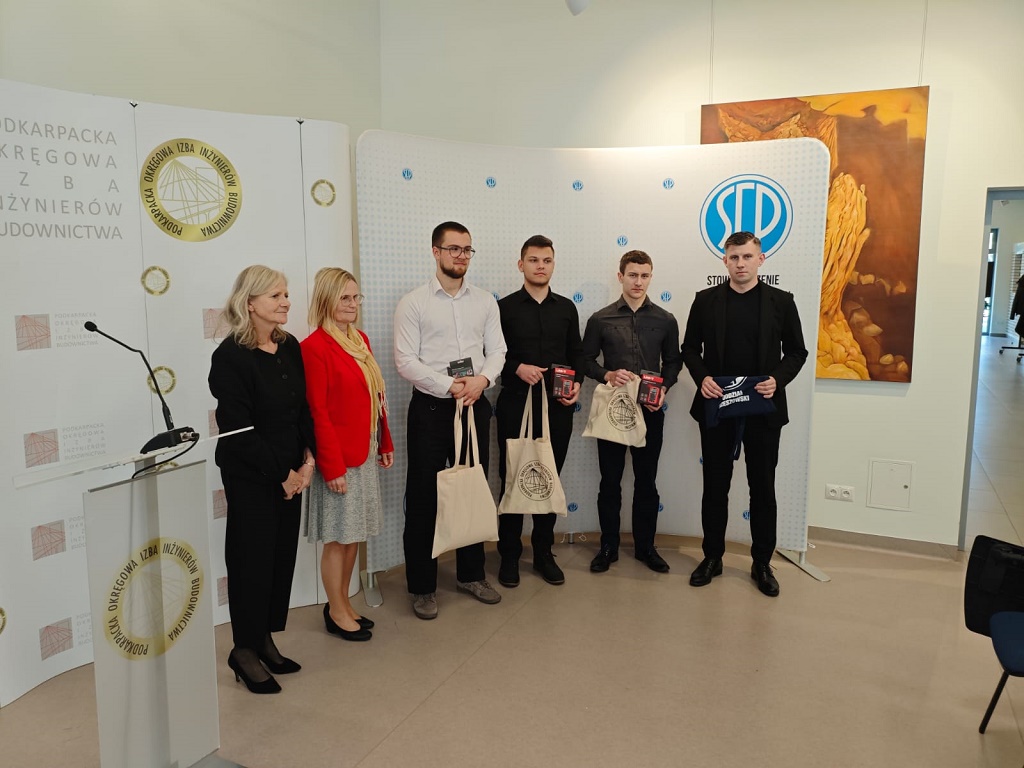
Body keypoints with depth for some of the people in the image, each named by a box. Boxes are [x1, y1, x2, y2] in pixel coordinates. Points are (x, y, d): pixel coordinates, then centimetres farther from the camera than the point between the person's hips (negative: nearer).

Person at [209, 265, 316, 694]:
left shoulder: (290, 347, 5)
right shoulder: (231, 356, -15)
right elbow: (238, 427, -17)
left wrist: (307, 460, -2)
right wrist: (281, 474, -14)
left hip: (290, 472, 7)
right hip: (250, 477, -6)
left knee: (282, 556, 12)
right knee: (253, 559, 3)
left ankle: (265, 641, 28)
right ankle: (245, 651, 21)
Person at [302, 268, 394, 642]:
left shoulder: (360, 340, 10)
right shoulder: (315, 347, -14)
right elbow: (318, 412, -16)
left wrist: (385, 443, 15)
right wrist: (332, 466, -16)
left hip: (365, 452, 8)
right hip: (338, 456, -8)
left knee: (354, 533, 15)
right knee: (338, 536, 5)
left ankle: (343, 602, 30)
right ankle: (337, 612, 21)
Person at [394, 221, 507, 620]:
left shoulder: (485, 301, 7)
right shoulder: (413, 302, -4)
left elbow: (496, 350, 6)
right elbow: (405, 360, -10)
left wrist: (482, 379, -15)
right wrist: (449, 387, -17)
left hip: (475, 405, 4)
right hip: (431, 407, -4)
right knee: (423, 497, 3)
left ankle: (471, 574, 30)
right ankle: (422, 586, 17)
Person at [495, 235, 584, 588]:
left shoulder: (566, 307, 10)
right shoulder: (505, 307, 1)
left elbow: (576, 353, 13)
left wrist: (577, 383, -4)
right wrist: (518, 368, -16)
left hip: (557, 407, 3)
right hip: (516, 404, -2)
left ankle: (543, 553, 24)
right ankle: (509, 556, 18)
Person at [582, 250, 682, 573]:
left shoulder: (665, 320, 3)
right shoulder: (600, 319, 0)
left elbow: (673, 361, 10)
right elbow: (587, 360, 4)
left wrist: (664, 388, -7)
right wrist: (607, 374, -14)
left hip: (650, 410, 1)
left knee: (646, 480, 10)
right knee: (610, 480, 7)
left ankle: (645, 545, 24)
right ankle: (608, 546, 20)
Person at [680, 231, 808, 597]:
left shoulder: (781, 301, 1)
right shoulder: (706, 300, 3)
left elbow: (796, 351, 4)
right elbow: (690, 348, 6)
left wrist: (777, 379, -14)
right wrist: (702, 378, -12)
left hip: (763, 408, 0)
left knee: (763, 488, 8)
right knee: (715, 486, 9)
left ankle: (762, 563, 22)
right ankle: (712, 557, 23)